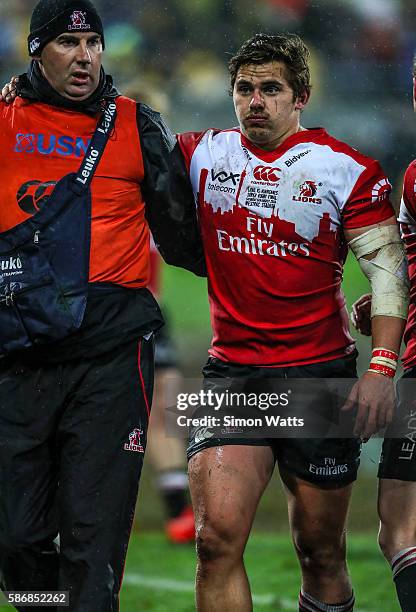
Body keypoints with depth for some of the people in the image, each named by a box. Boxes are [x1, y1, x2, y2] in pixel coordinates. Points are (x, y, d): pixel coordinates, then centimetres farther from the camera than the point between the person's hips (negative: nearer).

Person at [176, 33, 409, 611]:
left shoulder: (344, 168, -2)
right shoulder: (203, 155, 7)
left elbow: (388, 266, -2)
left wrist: (382, 368, -13)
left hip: (321, 373, -2)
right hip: (231, 374, 2)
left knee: (321, 551, 5)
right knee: (218, 537, -15)